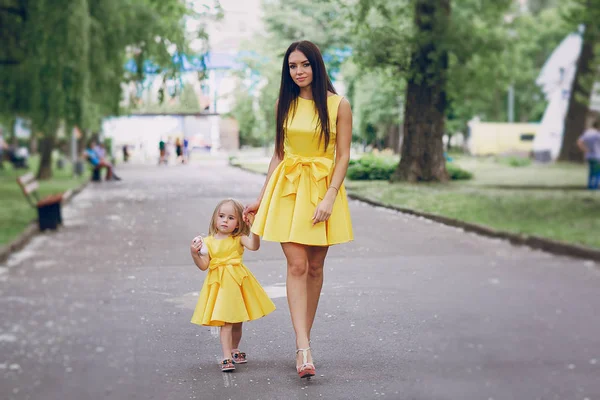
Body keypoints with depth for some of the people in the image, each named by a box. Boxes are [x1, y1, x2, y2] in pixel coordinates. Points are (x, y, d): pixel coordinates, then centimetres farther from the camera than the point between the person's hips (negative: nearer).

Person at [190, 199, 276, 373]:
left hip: (238, 283, 1)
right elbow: (203, 265, -3)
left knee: (237, 321, 14)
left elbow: (254, 246, -21)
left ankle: (234, 350, 36)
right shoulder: (208, 241, 1)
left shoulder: (238, 239, -1)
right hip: (220, 285, -1)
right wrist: (194, 254, -19)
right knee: (226, 321, -10)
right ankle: (226, 357, -10)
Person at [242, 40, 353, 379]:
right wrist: (261, 199, 11)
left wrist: (329, 198, -15)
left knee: (315, 267, 5)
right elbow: (278, 153, 12)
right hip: (287, 187, 1)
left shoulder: (338, 105, -2)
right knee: (297, 265, -9)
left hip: (323, 188, -1)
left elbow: (343, 156, -4)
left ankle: (304, 338, 17)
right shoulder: (284, 105, 6)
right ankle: (304, 348, -12)